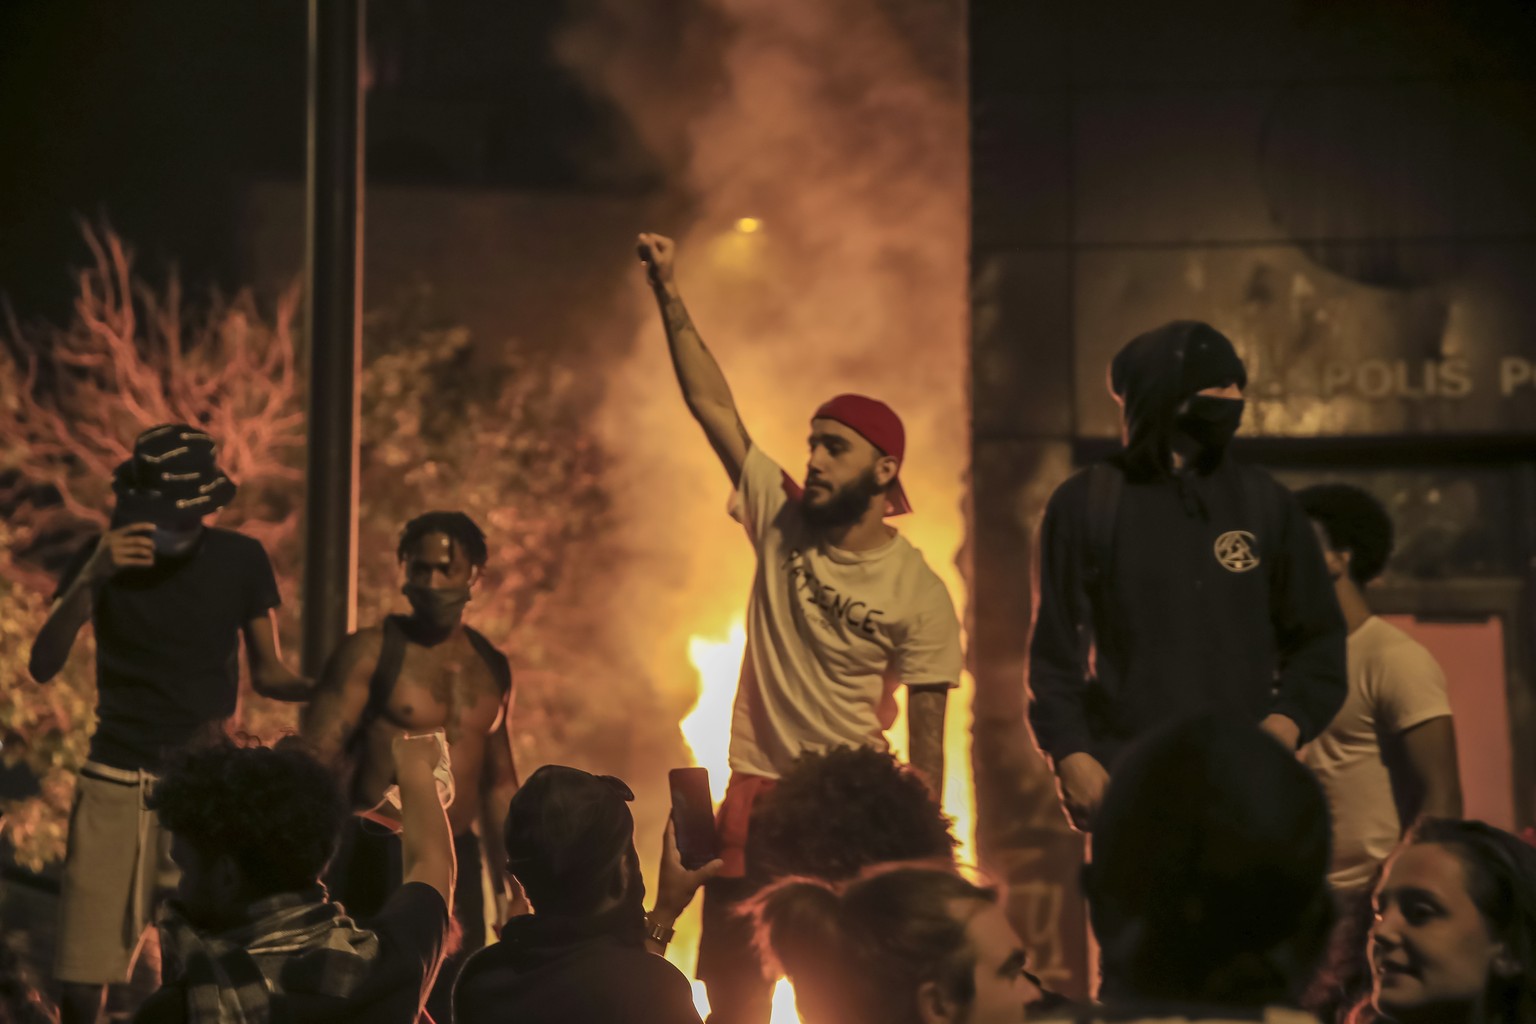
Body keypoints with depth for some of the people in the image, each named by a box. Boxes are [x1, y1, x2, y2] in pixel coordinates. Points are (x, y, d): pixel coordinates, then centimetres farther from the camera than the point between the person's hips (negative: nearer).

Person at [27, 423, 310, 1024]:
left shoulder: (240, 561, 0)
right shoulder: (106, 557, -2)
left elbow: (268, 674, 8)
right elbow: (43, 667, -13)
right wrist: (89, 580, -30)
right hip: (114, 786, 0)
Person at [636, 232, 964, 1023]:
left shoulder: (920, 595, -9)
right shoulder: (780, 523, -1)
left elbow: (927, 742, -6)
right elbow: (713, 406, -6)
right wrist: (669, 297, -13)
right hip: (754, 795, 3)